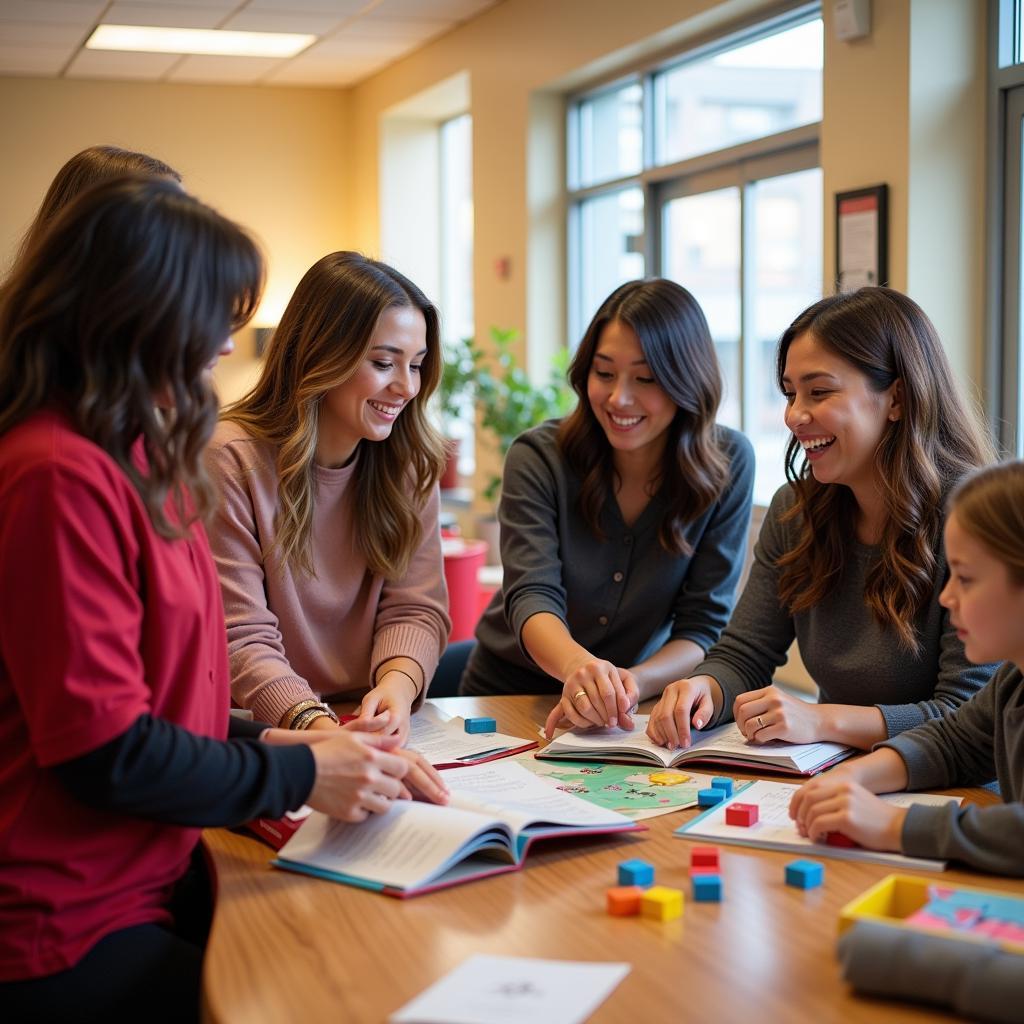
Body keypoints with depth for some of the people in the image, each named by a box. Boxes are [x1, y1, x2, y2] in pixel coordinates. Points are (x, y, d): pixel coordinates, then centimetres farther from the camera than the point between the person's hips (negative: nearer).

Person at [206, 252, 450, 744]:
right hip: (263, 735, -3)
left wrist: (398, 684, -23)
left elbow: (415, 607, -1)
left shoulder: (408, 463, 4)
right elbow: (241, 639, -16)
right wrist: (319, 727, -33)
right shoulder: (232, 460, -12)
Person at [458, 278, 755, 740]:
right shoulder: (539, 457, -11)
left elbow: (702, 626, -9)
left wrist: (627, 683, -30)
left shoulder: (727, 464, -9)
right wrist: (578, 665, -44)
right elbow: (532, 596, -21)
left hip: (627, 714, 1)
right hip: (507, 696, 0)